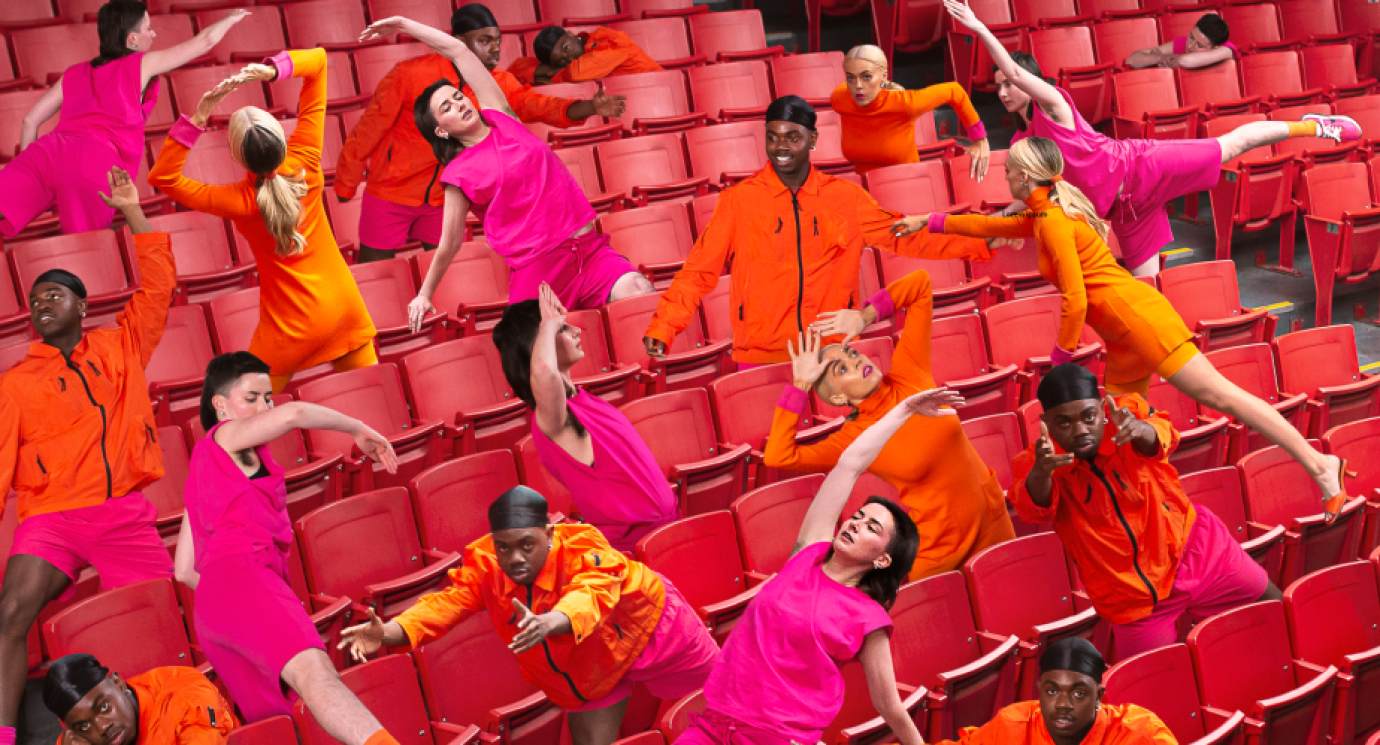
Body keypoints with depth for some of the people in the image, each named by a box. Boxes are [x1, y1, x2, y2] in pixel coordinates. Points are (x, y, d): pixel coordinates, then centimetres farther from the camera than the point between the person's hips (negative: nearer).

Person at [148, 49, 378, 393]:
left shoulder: (241, 202, -23)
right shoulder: (305, 161, -15)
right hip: (347, 305, 4)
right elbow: (317, 59, -9)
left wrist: (197, 119, -24)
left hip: (296, 324, -4)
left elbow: (162, 177, -16)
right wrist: (273, 70, -27)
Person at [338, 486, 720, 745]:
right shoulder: (483, 566, -26)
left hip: (649, 629, -3)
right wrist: (388, 633, -57)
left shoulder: (582, 549, -40)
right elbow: (444, 604, -37)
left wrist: (550, 622, -83)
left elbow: (591, 596, -60)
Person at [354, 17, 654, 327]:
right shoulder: (460, 174, 2)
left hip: (591, 249, 3)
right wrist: (424, 295, 17)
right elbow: (450, 243, 11)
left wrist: (404, 24, 17)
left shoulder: (500, 118, 12)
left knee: (640, 291, -23)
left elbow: (457, 50, 11)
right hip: (540, 269, -3)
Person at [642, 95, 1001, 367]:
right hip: (760, 357, -2)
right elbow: (700, 270, -1)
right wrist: (663, 328, -13)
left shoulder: (846, 198, 6)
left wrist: (981, 243, 4)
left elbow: (904, 235, 10)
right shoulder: (739, 200, 0)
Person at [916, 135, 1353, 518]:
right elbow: (991, 226, 34)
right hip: (1123, 339, 10)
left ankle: (1320, 466, -11)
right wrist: (935, 223, 35)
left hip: (1138, 318, -10)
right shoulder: (1040, 217, 16)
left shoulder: (1052, 221, -13)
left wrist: (1061, 355, -6)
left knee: (1219, 395, -11)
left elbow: (1075, 301, -18)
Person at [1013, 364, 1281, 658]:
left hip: (1192, 546, 1)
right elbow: (1034, 509, -36)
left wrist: (1142, 430, -61)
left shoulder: (1127, 412, -13)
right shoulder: (1035, 465, -15)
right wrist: (1040, 474, -60)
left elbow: (1159, 438, -35)